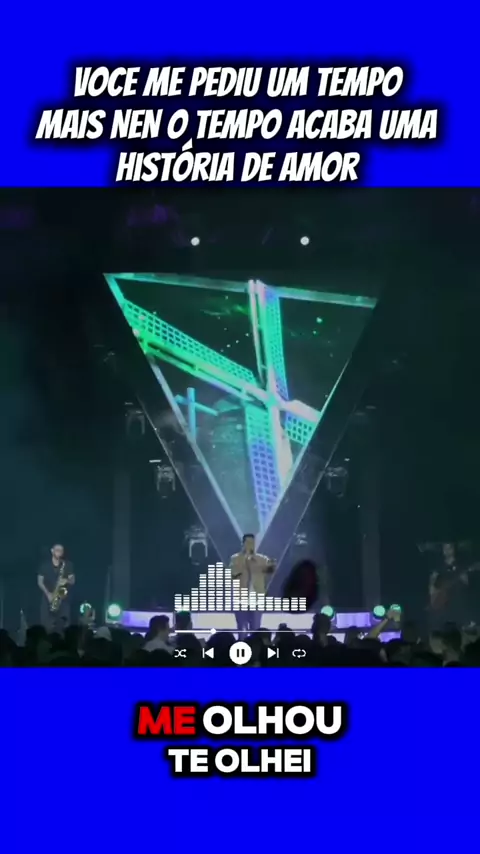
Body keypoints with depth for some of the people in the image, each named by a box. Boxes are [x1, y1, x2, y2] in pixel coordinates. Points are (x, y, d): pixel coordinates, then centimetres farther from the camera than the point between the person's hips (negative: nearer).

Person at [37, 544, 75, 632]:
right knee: (47, 626, -6)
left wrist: (67, 580, -18)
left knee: (62, 624, -9)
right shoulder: (44, 565, 3)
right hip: (48, 598, 0)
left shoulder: (67, 565, 6)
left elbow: (72, 581, 6)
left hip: (63, 598, 0)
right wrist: (48, 593, -11)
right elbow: (40, 581, 2)